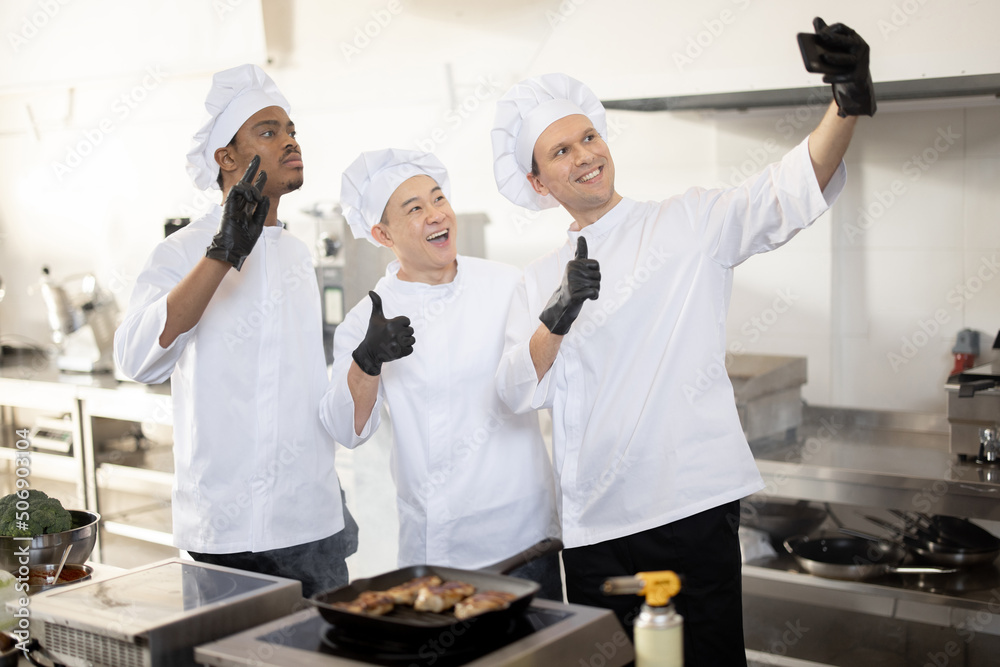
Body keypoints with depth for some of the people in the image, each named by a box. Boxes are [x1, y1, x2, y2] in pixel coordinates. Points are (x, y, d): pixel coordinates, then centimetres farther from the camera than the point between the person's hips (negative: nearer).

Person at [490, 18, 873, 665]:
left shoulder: (691, 222, 4)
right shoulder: (541, 279, 13)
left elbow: (788, 194, -13)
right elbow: (521, 391, 2)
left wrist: (848, 105, -30)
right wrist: (558, 316, -16)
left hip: (692, 507, -3)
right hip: (593, 525, 4)